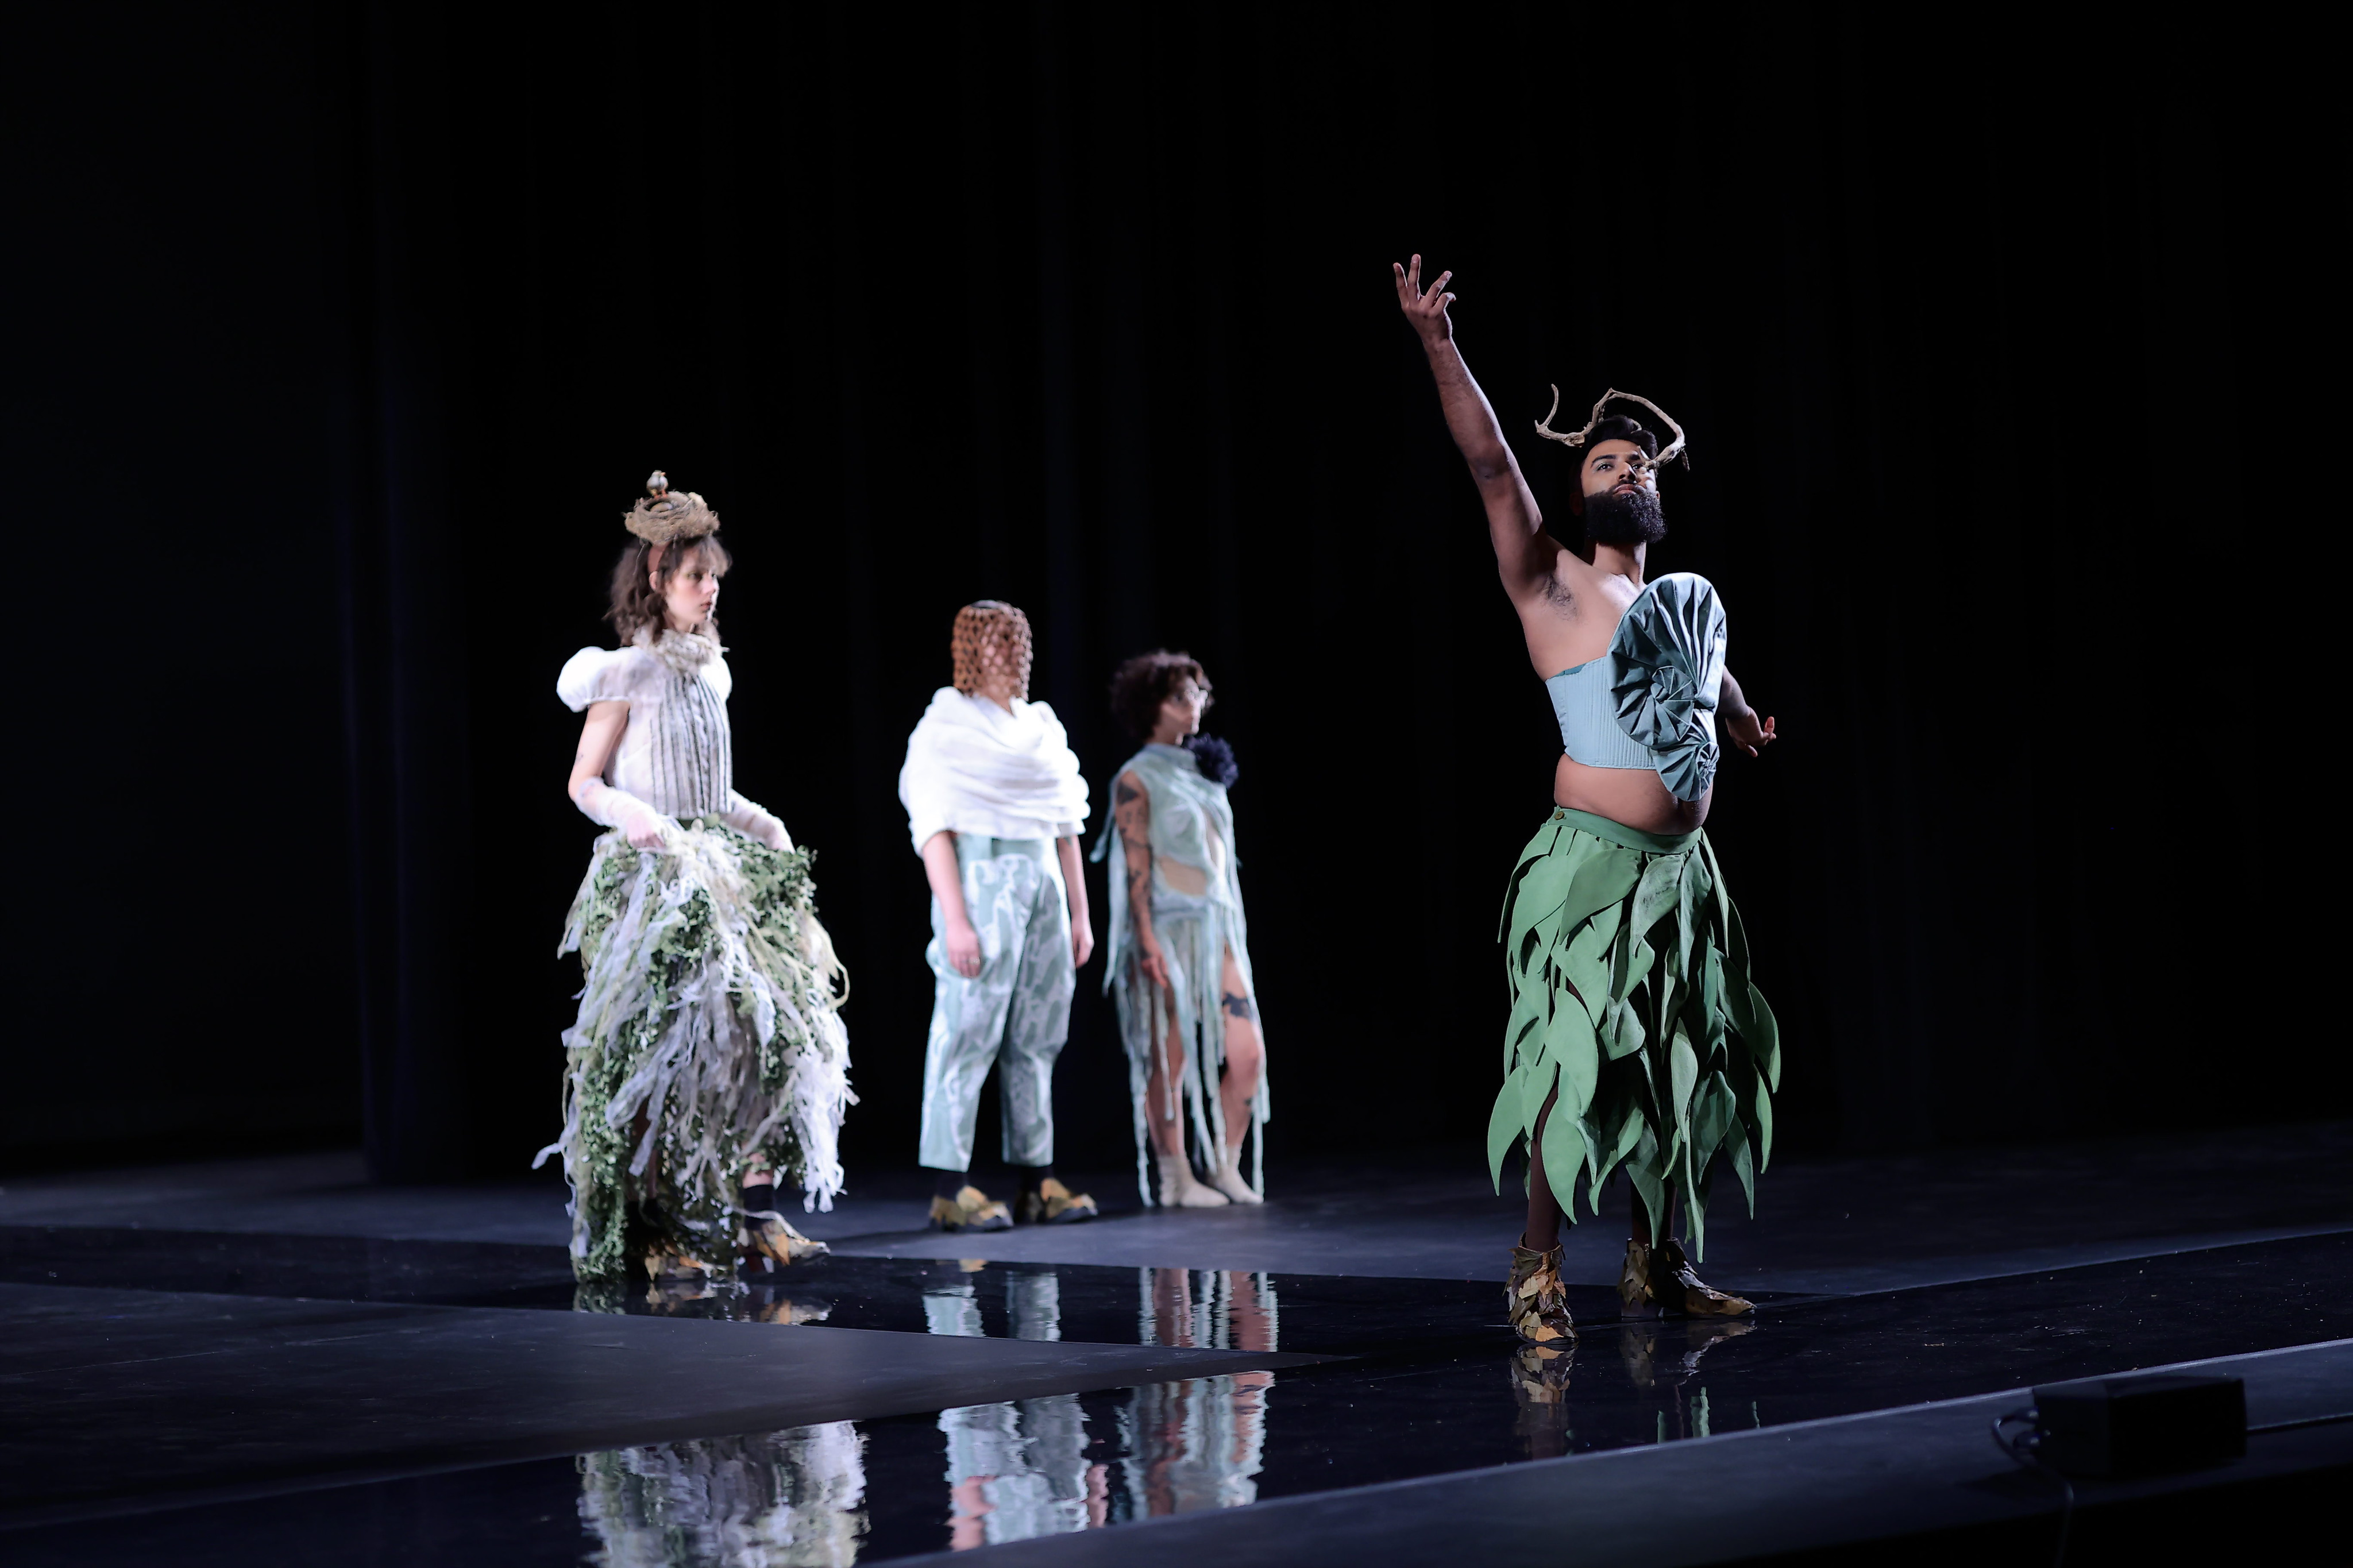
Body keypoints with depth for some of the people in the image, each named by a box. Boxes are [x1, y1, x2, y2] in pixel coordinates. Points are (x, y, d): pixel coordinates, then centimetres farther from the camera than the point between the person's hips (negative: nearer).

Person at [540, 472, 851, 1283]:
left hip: (720, 868, 7)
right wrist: (632, 817, -21)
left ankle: (755, 1212, -1)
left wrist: (762, 827, 9)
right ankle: (657, 1232, -5)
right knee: (662, 1045, -10)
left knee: (775, 1026, -4)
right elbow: (584, 783, -3)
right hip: (651, 881, -7)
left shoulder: (708, 672, 15)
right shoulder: (624, 675, -4)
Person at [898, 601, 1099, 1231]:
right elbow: (933, 826, -9)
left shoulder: (1042, 725, 17)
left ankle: (1038, 1181, 11)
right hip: (982, 877, -7)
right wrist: (955, 919, -17)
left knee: (1038, 1037, 7)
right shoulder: (946, 725, -3)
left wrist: (1079, 912, 15)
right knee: (968, 1033, -9)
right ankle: (950, 1189, -9)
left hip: (1042, 881, 7)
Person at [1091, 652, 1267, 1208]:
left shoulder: (1206, 772, 16)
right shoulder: (1138, 779, -4)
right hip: (1170, 929, -6)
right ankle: (1175, 1178, 4)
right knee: (1171, 1060, -3)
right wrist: (1148, 941, -18)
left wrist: (1235, 929, 15)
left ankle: (1226, 1166, 9)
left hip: (1218, 930, 6)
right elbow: (1137, 865, -10)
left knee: (1248, 1053, -4)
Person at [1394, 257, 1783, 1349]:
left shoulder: (1694, 598, 14)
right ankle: (1537, 1271, -1)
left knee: (1689, 1065, 9)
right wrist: (1438, 344, -25)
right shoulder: (1553, 588, -5)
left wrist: (1741, 718, 54)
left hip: (1684, 872, 7)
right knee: (1576, 1063, -10)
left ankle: (1658, 1264, 19)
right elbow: (1492, 466, -16)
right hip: (1595, 862, -7)